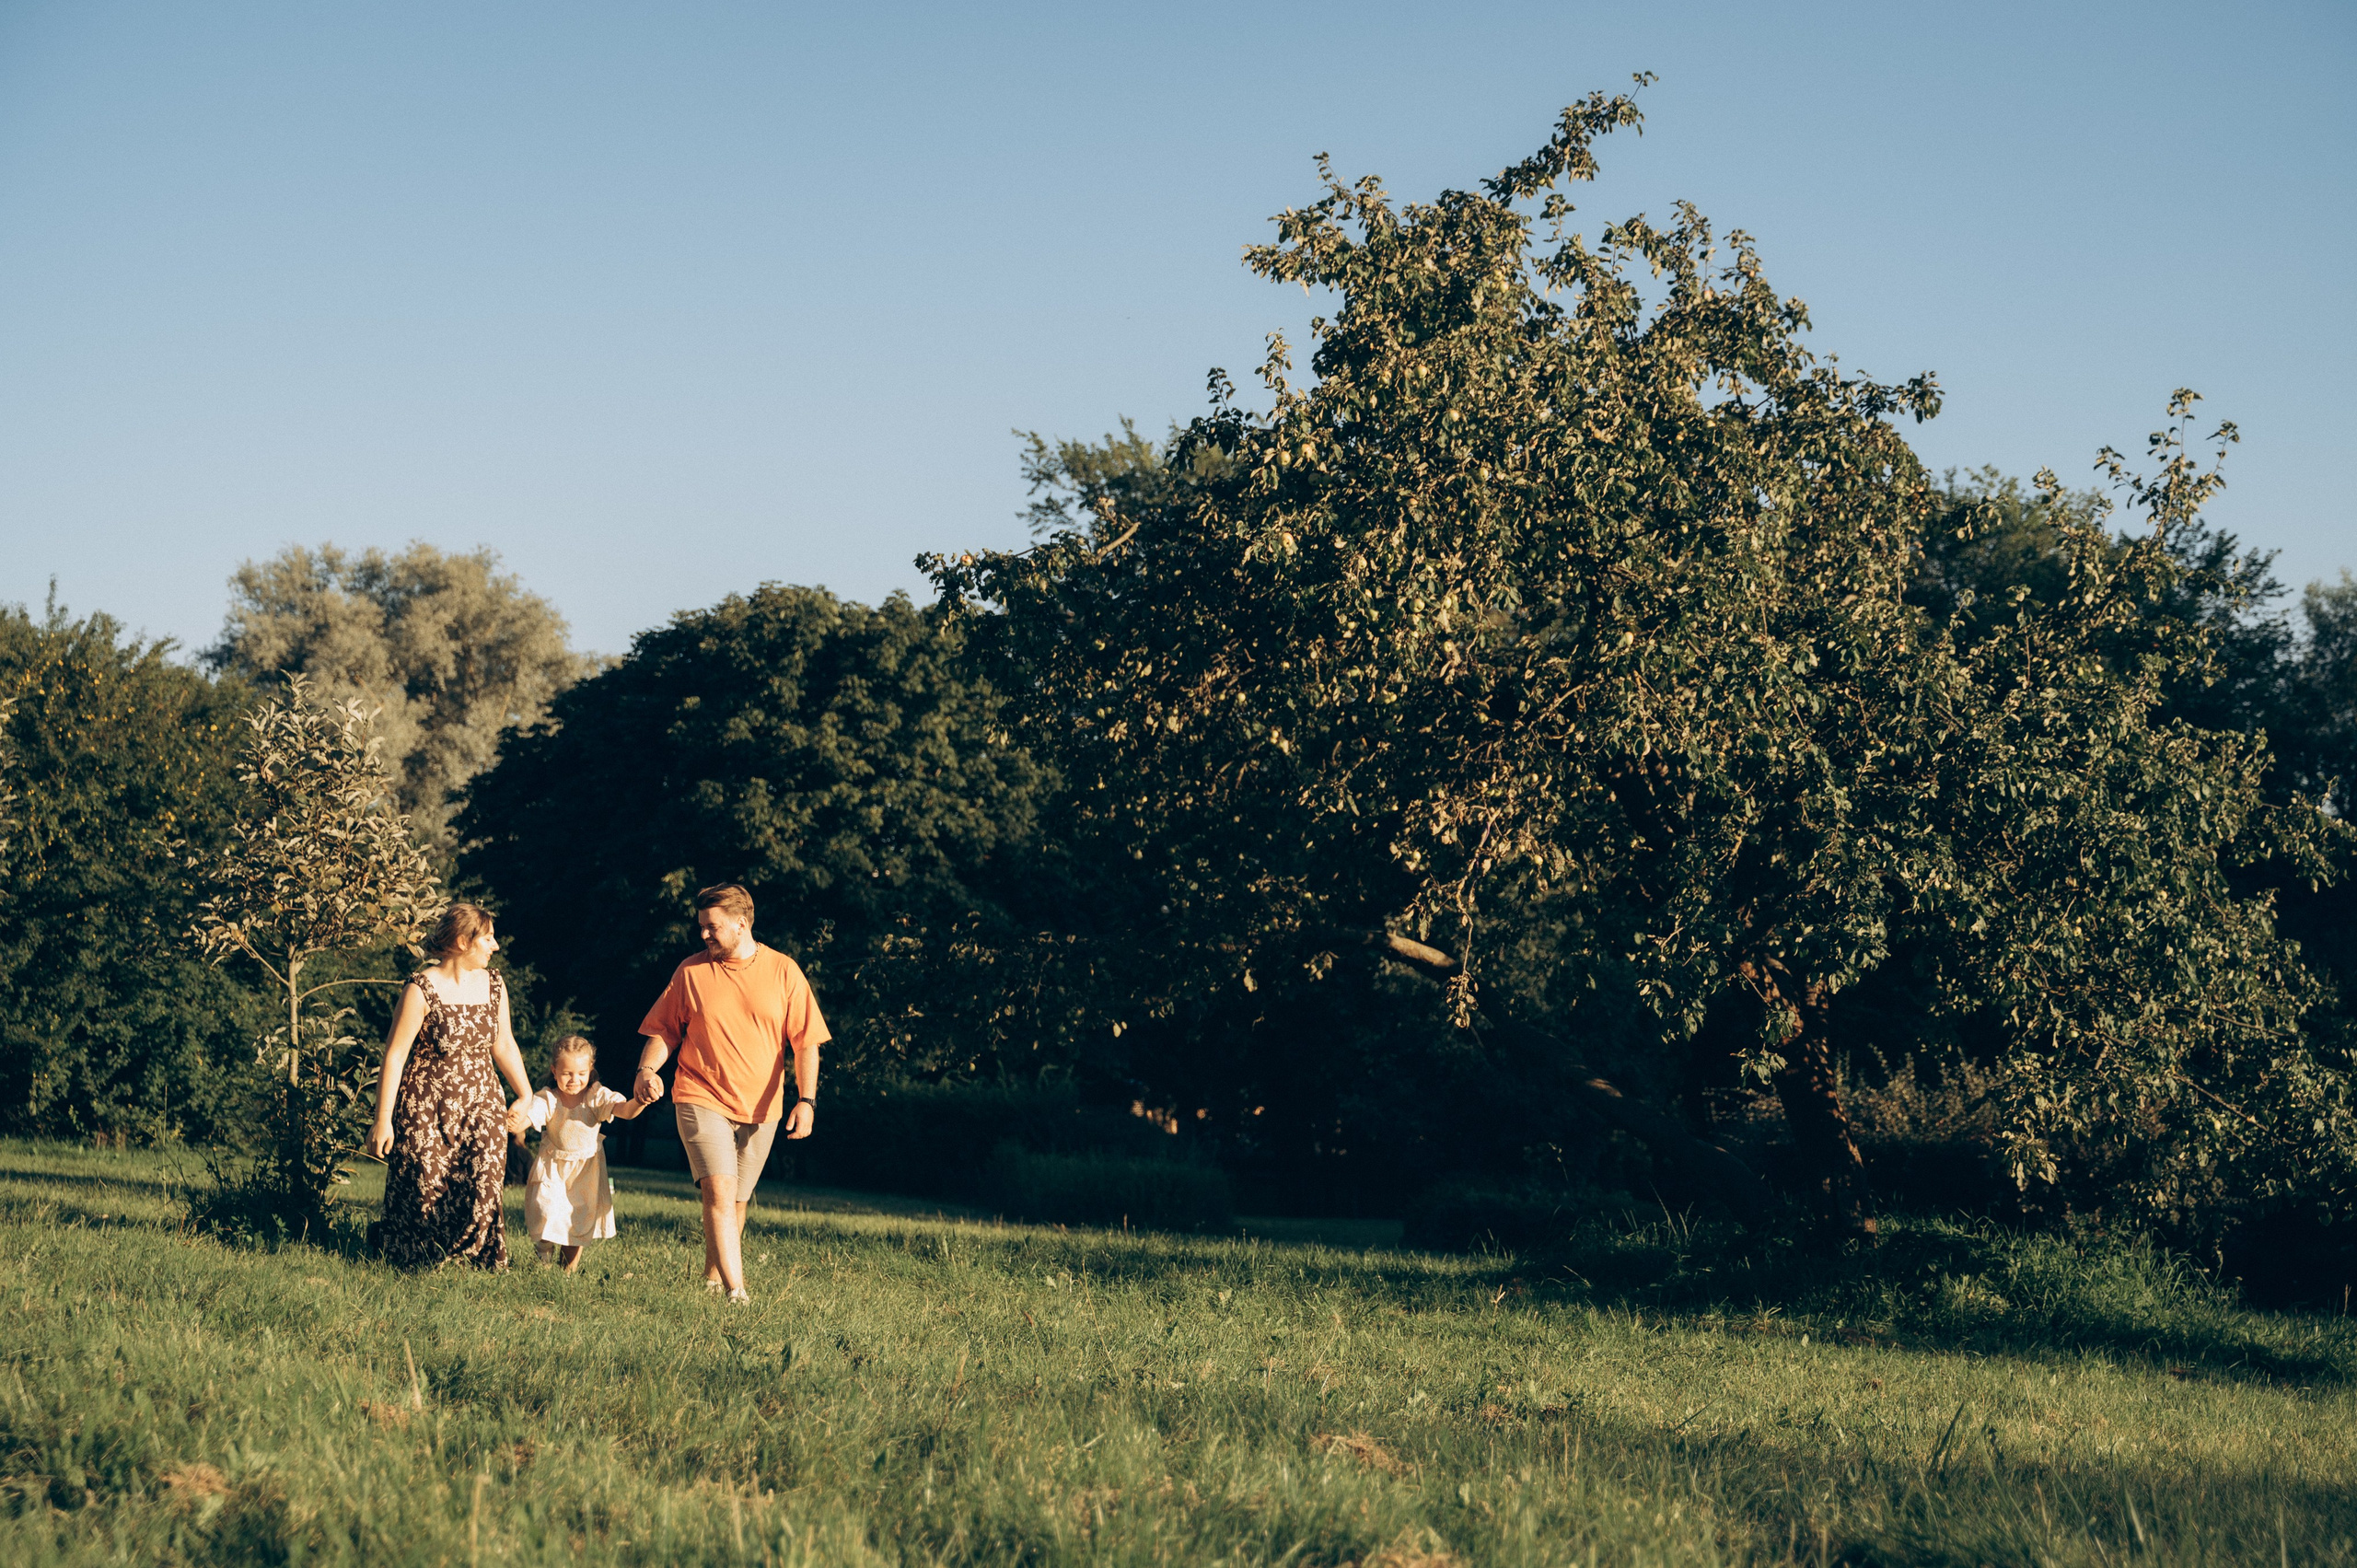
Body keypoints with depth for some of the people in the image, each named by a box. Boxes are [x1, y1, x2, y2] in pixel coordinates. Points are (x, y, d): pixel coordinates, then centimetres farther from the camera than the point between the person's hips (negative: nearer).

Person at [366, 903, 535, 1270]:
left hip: (482, 1105, 5)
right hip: (425, 1110, -5)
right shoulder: (422, 990, -13)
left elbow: (504, 1046, 16)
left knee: (482, 1191, -10)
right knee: (425, 1195, 0)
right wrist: (383, 1121, -13)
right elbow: (394, 1055, -11)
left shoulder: (493, 985, 5)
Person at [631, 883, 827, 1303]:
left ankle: (713, 1276, 31)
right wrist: (648, 1069, -10)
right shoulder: (691, 971, 3)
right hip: (702, 1099, -2)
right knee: (719, 1190, -18)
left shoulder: (784, 972, 2)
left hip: (760, 1107, 2)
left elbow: (805, 1042, 1)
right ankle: (736, 1292, -23)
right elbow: (664, 1031, 9)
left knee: (737, 1201, 10)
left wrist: (806, 1099, -9)